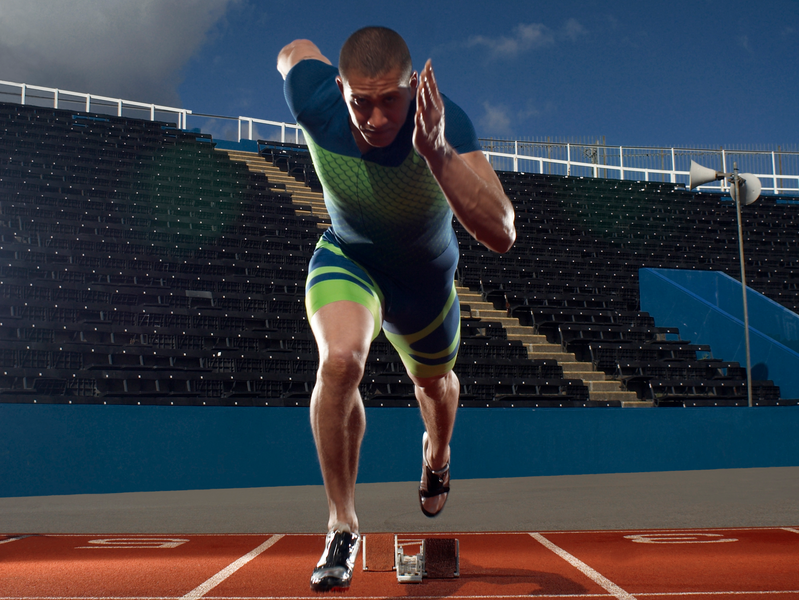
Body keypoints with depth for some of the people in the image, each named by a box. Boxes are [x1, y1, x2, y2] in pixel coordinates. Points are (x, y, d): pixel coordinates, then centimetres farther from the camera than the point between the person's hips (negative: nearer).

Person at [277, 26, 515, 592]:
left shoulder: (444, 120, -37)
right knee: (341, 360, -30)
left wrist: (437, 152, -59)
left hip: (425, 277, 1)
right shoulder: (315, 99, -29)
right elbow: (296, 49, -3)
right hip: (346, 257, 0)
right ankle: (342, 524, -10)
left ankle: (437, 452, 63)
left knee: (434, 380, 23)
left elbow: (501, 235, -49)